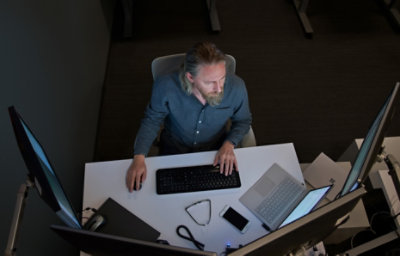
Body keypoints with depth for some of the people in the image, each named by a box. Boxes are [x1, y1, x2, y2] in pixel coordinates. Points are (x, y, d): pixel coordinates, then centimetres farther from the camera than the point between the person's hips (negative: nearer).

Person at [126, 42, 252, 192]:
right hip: (174, 151, -1)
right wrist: (139, 157, -21)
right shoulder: (165, 87, -28)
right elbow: (152, 120, -9)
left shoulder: (236, 87, -24)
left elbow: (243, 121, -3)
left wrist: (229, 144, -20)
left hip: (216, 152, 1)